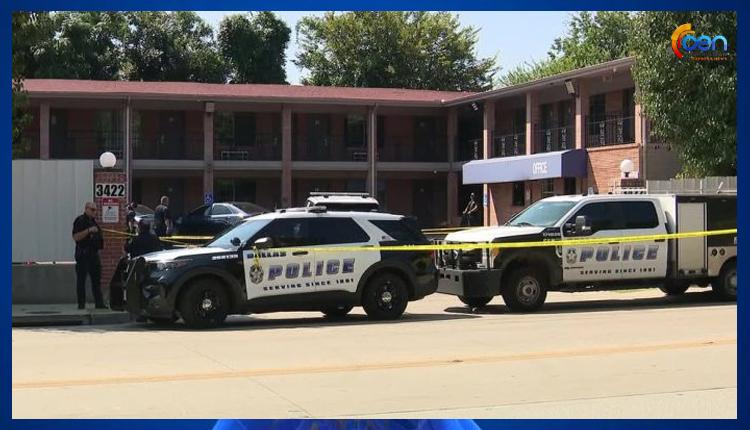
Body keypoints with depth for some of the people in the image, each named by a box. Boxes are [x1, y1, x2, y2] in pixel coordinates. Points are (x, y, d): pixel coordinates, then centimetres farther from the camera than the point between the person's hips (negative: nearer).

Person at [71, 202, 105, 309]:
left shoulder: (93, 221, 18)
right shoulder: (80, 221, -8)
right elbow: (76, 237, -18)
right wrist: (89, 230, -23)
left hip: (94, 253, 8)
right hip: (83, 255, -8)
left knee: (96, 280, 8)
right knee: (81, 280, -3)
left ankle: (99, 303, 10)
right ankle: (81, 304, 0)